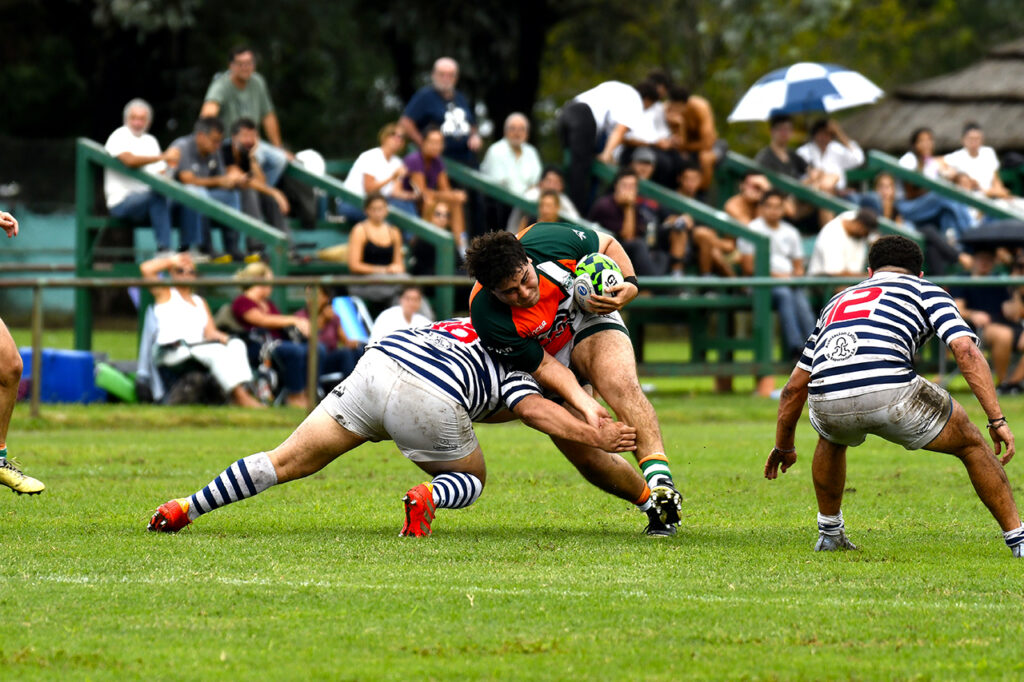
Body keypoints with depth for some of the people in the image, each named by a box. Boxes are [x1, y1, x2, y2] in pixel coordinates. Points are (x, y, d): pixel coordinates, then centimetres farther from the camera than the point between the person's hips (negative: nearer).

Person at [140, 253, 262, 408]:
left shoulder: (200, 302, 29)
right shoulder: (165, 294, 16)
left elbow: (209, 331, 16)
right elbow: (146, 269, -1)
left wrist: (221, 337, -7)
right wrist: (173, 260, 11)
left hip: (198, 347, 5)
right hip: (171, 352, -5)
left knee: (236, 345, -22)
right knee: (216, 351, -32)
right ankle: (241, 397, -45)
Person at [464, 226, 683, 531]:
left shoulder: (552, 241, -31)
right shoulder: (490, 320, -37)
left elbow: (608, 245, -7)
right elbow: (543, 365, -25)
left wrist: (630, 286, -23)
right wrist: (583, 404, -36)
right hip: (543, 350, 2)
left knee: (621, 384, -27)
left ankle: (659, 479, -39)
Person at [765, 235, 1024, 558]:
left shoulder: (838, 301, 37)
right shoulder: (925, 291, 24)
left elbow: (795, 386, 40)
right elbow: (966, 350, 6)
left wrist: (783, 447, 53)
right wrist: (997, 419, 4)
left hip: (826, 399, 4)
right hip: (891, 392, -4)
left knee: (832, 437, 42)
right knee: (970, 444, 21)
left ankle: (829, 532, 44)